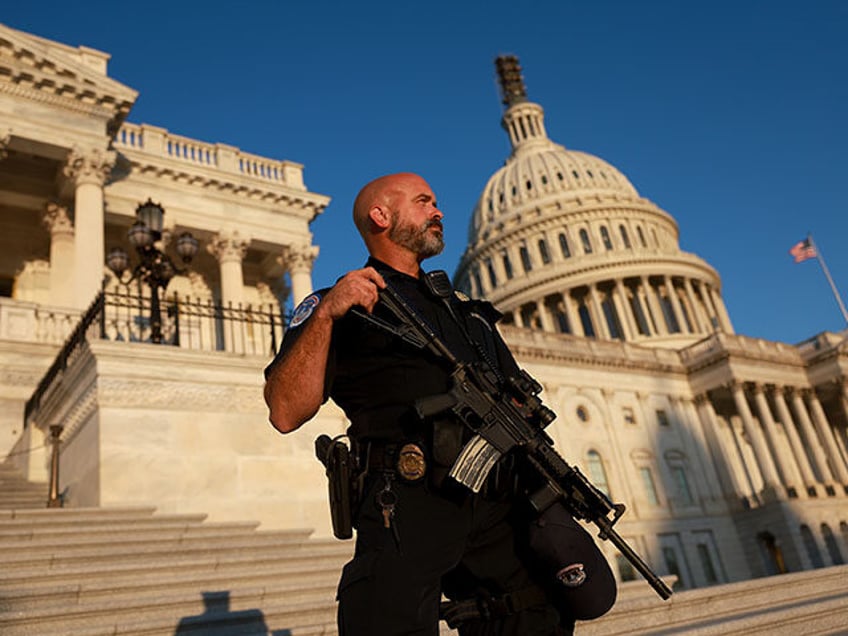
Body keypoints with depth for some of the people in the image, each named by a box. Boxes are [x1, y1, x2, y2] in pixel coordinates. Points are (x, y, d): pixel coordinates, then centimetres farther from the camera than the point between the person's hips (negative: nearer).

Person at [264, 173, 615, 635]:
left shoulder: (468, 311, 28)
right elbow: (286, 414, -4)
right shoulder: (343, 306, 10)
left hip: (500, 507, 5)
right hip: (408, 509, -5)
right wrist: (324, 314, -16)